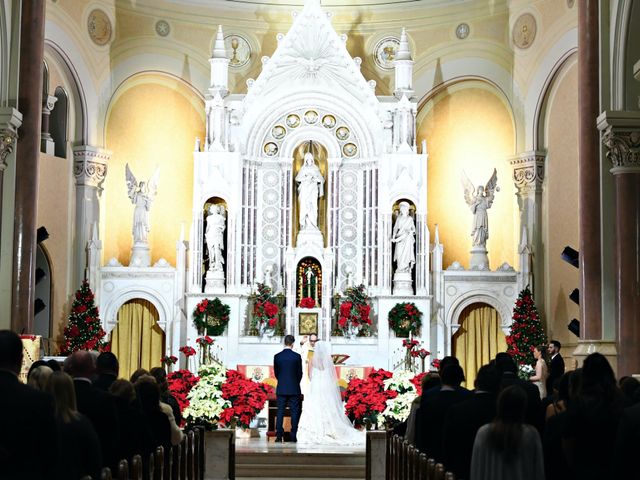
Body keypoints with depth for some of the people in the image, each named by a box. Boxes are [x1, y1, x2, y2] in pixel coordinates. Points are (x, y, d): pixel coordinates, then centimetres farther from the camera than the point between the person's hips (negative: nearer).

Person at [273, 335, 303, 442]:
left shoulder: (277, 356, -2)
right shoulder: (297, 356, -6)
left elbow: (276, 373, 6)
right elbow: (300, 373, 1)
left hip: (281, 389, 1)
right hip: (294, 389, -1)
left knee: (280, 412, 4)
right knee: (294, 412, 4)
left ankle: (279, 436, 1)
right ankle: (293, 436, 2)